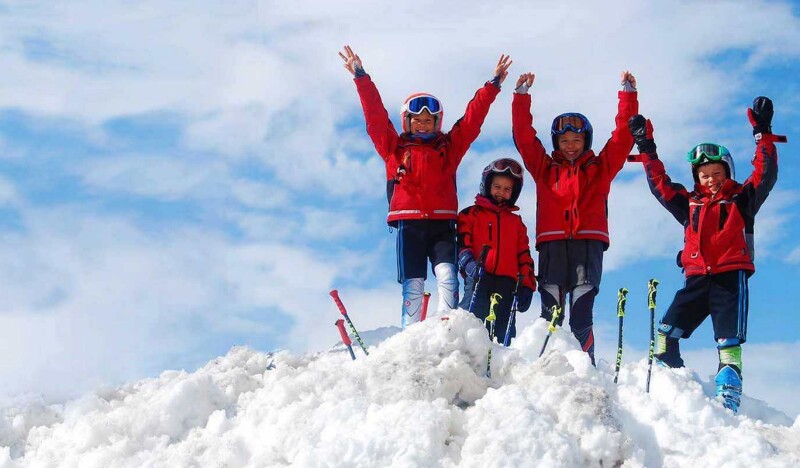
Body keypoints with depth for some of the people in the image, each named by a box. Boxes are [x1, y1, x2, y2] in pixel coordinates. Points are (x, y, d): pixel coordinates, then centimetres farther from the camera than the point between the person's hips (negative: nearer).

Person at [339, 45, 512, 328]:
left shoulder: (449, 147, 16)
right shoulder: (394, 148, 13)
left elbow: (473, 119, 14)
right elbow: (375, 116, 10)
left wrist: (493, 85, 10)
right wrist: (361, 78, 5)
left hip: (442, 225, 1)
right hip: (408, 225, -1)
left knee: (447, 277, -16)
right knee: (413, 286, -6)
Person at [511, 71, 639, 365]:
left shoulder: (600, 167, 19)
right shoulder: (544, 168, 20)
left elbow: (623, 136, 13)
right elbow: (523, 135, 15)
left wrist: (628, 95, 9)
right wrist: (522, 96, 10)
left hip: (588, 244, -1)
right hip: (552, 244, 1)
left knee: (581, 317, -8)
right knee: (549, 316, -5)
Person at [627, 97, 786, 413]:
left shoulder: (741, 200, 8)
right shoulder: (690, 204, 18)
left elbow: (765, 175, -3)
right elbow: (659, 184, 23)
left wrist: (763, 134, -10)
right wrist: (646, 149, 19)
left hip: (730, 279, -4)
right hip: (696, 280, 4)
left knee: (728, 343, -13)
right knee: (665, 337, -9)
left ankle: (728, 405, -18)